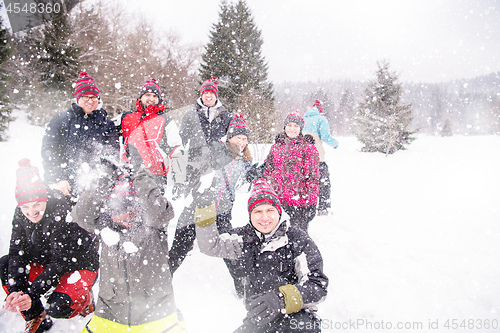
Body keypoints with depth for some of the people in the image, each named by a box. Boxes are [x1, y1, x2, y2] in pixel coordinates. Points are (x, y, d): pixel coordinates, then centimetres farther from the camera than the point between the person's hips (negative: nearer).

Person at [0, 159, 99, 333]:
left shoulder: (62, 213, -30)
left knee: (57, 308, -28)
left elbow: (60, 263, -29)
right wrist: (15, 290, -23)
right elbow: (17, 252, -10)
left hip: (80, 266, -7)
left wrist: (32, 294, -36)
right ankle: (36, 319, 5)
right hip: (46, 264, 7)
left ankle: (85, 299, 10)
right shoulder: (21, 214, -10)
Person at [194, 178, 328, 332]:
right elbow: (211, 246, 4)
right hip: (257, 320, 5)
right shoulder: (245, 237, 7)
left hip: (296, 316, -5)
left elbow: (318, 285, -10)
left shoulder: (298, 239, -6)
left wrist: (282, 299, -27)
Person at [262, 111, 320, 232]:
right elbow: (268, 172, 18)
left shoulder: (308, 149, 0)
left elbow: (313, 178, -3)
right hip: (277, 201, 4)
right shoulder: (276, 147, 13)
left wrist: (311, 203, -8)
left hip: (299, 201, -4)